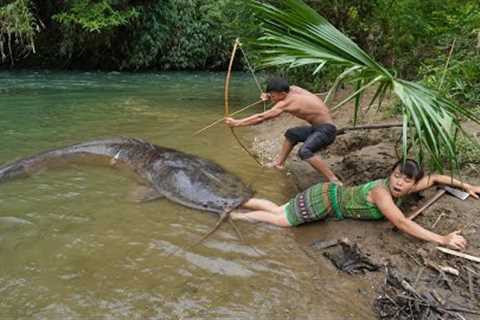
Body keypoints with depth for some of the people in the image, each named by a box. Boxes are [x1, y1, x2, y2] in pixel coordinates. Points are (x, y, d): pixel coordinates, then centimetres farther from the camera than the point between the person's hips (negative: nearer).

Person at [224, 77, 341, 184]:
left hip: (326, 129, -10)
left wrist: (236, 122, -19)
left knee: (304, 152, -33)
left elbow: (261, 117, -22)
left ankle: (334, 182, -31)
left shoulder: (286, 103, -22)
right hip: (317, 127, 10)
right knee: (291, 134, 24)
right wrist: (268, 96, 3)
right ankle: (279, 162, 33)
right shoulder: (293, 89, 0)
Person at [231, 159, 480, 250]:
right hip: (325, 198, -7)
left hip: (331, 197, 7)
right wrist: (442, 240, -40)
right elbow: (401, 223, -39)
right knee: (279, 219, -5)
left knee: (277, 211, 12)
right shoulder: (381, 191, -30)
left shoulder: (403, 189, -5)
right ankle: (229, 214, 8)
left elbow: (433, 178, 11)